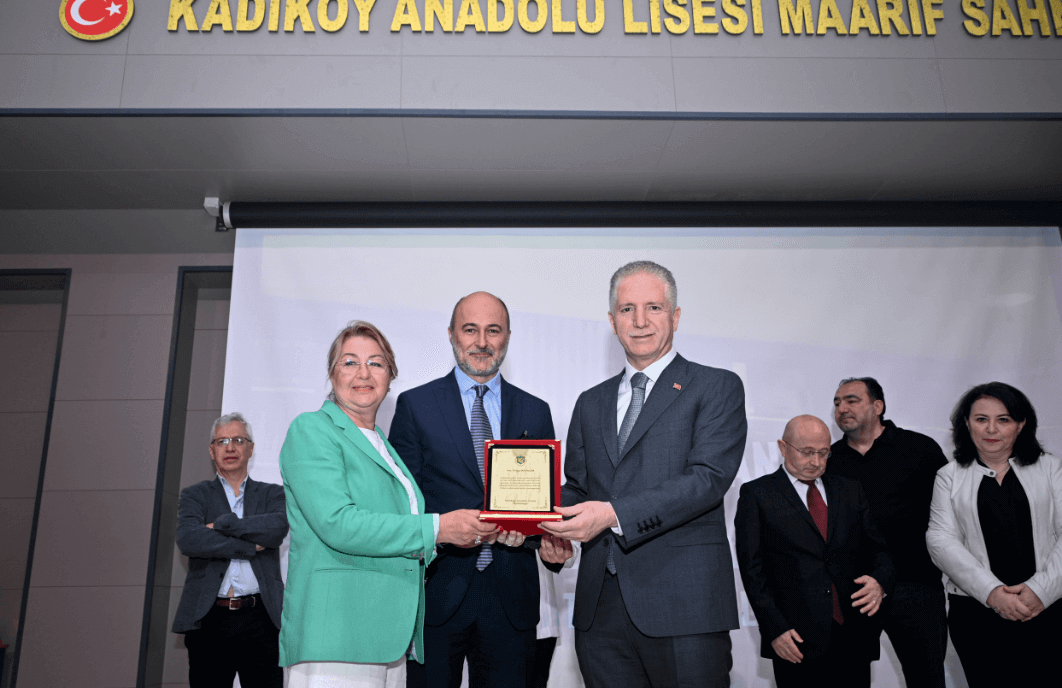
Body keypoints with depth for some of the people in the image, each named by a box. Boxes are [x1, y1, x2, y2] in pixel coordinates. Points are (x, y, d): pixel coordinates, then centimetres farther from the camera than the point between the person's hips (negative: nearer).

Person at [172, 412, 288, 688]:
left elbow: (278, 527, -9)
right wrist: (253, 545, -8)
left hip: (261, 621, 0)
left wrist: (222, 524, -8)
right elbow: (188, 540, -8)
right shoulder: (195, 495, 13)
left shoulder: (272, 494, 14)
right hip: (208, 621, 0)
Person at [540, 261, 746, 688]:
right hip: (599, 604, 4)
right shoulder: (591, 403, 18)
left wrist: (615, 514, -21)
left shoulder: (717, 388, 1)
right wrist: (545, 518, -4)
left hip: (683, 604, -4)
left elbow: (709, 477, -12)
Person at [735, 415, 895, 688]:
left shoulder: (850, 491, 14)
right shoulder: (756, 494, 1)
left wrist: (879, 581, -9)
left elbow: (877, 549, 14)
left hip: (854, 637, 4)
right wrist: (775, 629, -11)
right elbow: (752, 570, -3)